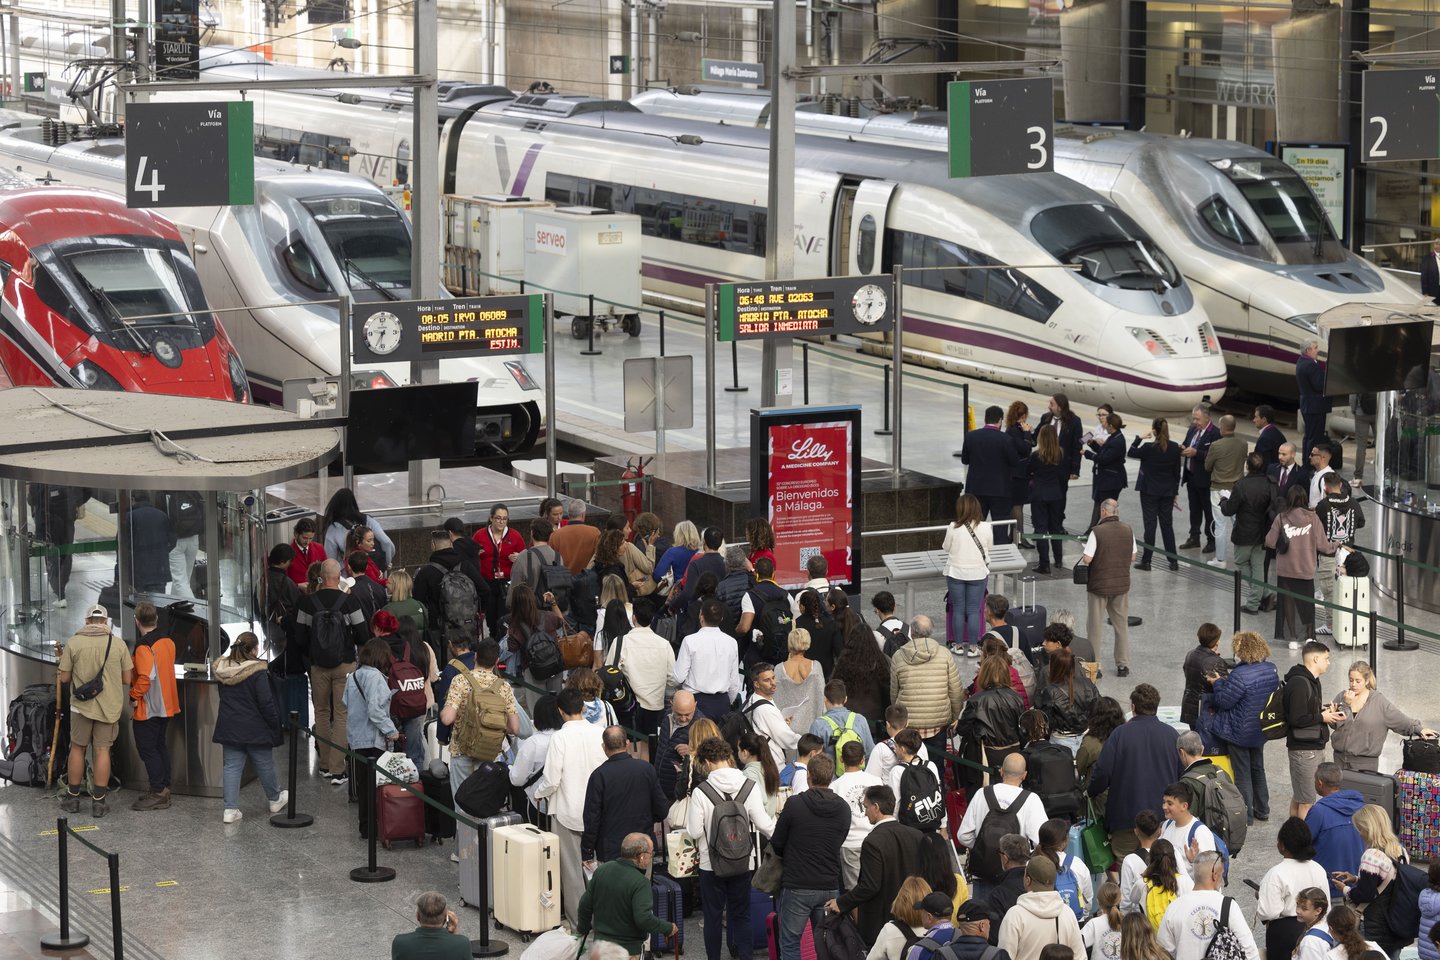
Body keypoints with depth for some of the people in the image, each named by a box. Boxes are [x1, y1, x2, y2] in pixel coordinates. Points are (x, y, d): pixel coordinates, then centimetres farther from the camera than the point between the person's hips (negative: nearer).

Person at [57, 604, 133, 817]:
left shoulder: (73, 643, -7)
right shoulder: (118, 644, -5)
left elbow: (64, 678, -3)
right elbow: (127, 679, -1)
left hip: (82, 705, 0)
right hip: (109, 706, 0)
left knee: (77, 749, 13)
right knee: (102, 751, 5)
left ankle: (72, 799, 20)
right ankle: (98, 801, 5)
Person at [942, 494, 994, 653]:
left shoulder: (953, 528, -15)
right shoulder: (986, 528, -12)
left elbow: (946, 548, 0)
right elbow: (990, 548, 4)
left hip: (956, 573, 0)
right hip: (977, 574, 0)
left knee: (958, 610, 12)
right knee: (974, 611, 8)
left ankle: (958, 644, 18)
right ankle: (972, 647, 10)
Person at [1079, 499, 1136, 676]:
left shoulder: (1097, 532, -17)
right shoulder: (1128, 531, -2)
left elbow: (1087, 559, -18)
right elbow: (1132, 557, 6)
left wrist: (1084, 555, 4)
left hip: (1099, 584, -4)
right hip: (1122, 584, 4)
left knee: (1095, 626, 8)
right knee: (1122, 625, 14)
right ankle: (1123, 665, 16)